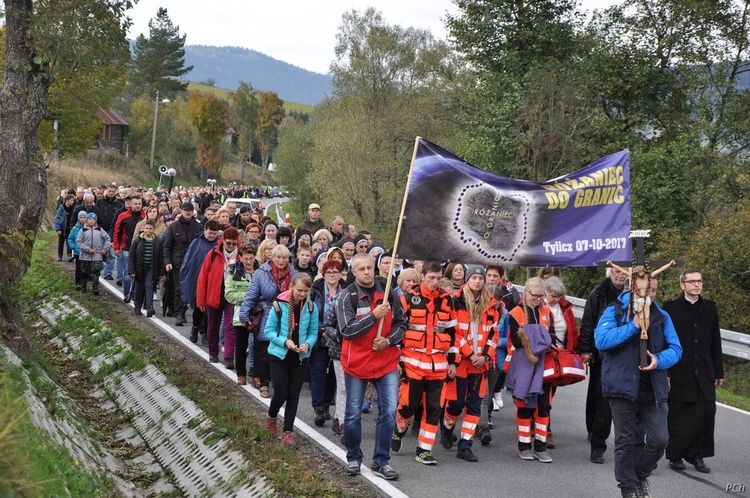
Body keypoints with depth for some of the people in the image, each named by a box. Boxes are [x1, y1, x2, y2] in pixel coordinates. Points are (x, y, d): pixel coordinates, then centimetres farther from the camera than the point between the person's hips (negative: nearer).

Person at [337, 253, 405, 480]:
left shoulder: (388, 294, 2)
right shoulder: (347, 296, -9)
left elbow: (401, 324, 9)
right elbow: (347, 331, -17)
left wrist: (389, 340, -9)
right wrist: (374, 315, -22)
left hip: (386, 362, 2)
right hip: (356, 363, -2)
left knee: (389, 412, -4)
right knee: (353, 414, 8)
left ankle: (381, 462, 8)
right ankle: (353, 458, 27)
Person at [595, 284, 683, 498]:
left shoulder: (661, 317, 8)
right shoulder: (614, 312, -2)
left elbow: (675, 349, 5)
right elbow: (601, 340, -16)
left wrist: (659, 360, -15)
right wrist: (633, 326, -20)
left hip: (653, 390, 3)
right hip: (623, 387, -3)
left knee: (659, 439, -1)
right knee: (625, 441, 6)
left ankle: (641, 475, 26)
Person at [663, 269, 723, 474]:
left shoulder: (709, 308, 11)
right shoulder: (671, 308, -3)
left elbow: (715, 343, 14)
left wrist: (719, 372, 13)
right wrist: (664, 373, -9)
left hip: (704, 373, 4)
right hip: (679, 373, -4)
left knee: (707, 415, 1)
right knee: (678, 418, 3)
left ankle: (697, 455, 13)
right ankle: (675, 456, 16)